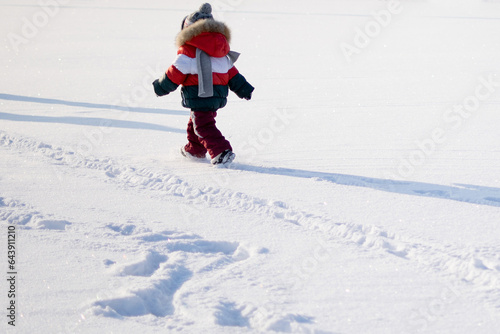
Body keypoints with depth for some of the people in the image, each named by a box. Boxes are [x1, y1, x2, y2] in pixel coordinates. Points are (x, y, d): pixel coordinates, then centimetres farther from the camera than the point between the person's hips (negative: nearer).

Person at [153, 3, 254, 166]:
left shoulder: (188, 48, -10)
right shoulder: (221, 49, 14)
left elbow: (176, 72, -9)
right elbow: (230, 71, 16)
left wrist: (161, 86, 4)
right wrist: (242, 88, 22)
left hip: (200, 96, -8)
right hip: (219, 94, 8)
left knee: (203, 125, -7)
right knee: (196, 121, 25)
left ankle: (222, 152, -19)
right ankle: (195, 150, 38)